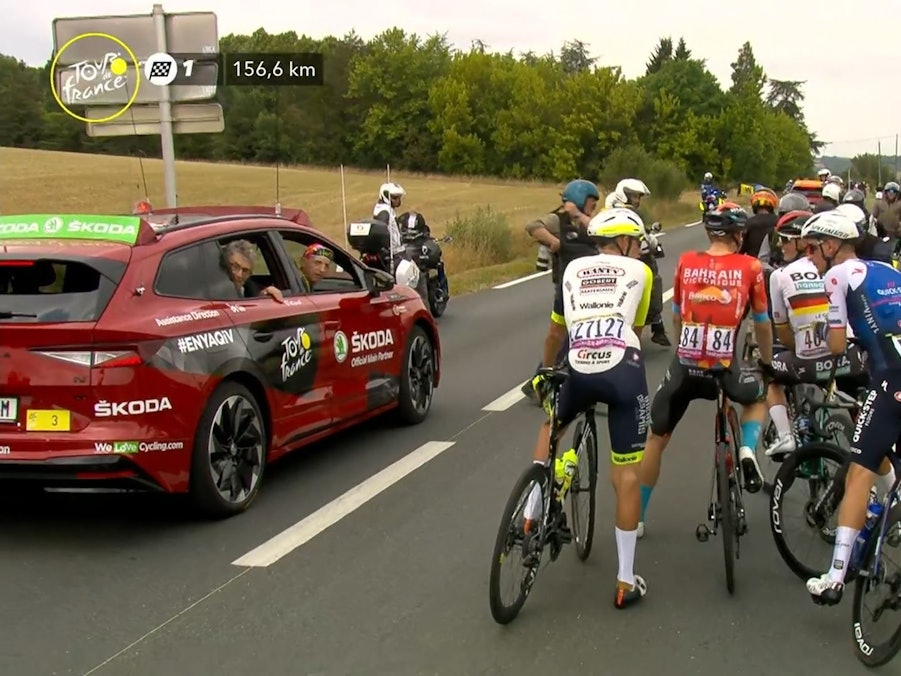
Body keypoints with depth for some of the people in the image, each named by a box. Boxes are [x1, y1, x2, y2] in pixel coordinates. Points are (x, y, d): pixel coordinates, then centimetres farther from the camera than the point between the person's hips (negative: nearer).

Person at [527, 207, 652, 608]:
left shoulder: (573, 269, 22)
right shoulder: (639, 271, 16)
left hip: (579, 370, 2)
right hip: (622, 371, -2)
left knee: (551, 424, 35)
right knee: (626, 474, 4)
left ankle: (530, 514, 26)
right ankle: (626, 581, 9)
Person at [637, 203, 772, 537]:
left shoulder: (686, 262, 5)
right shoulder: (750, 267, 0)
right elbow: (762, 324, 10)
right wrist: (768, 363, 27)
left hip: (683, 368, 1)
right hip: (724, 372, -1)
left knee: (656, 439, 19)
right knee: (758, 396, 33)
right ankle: (747, 452, 7)